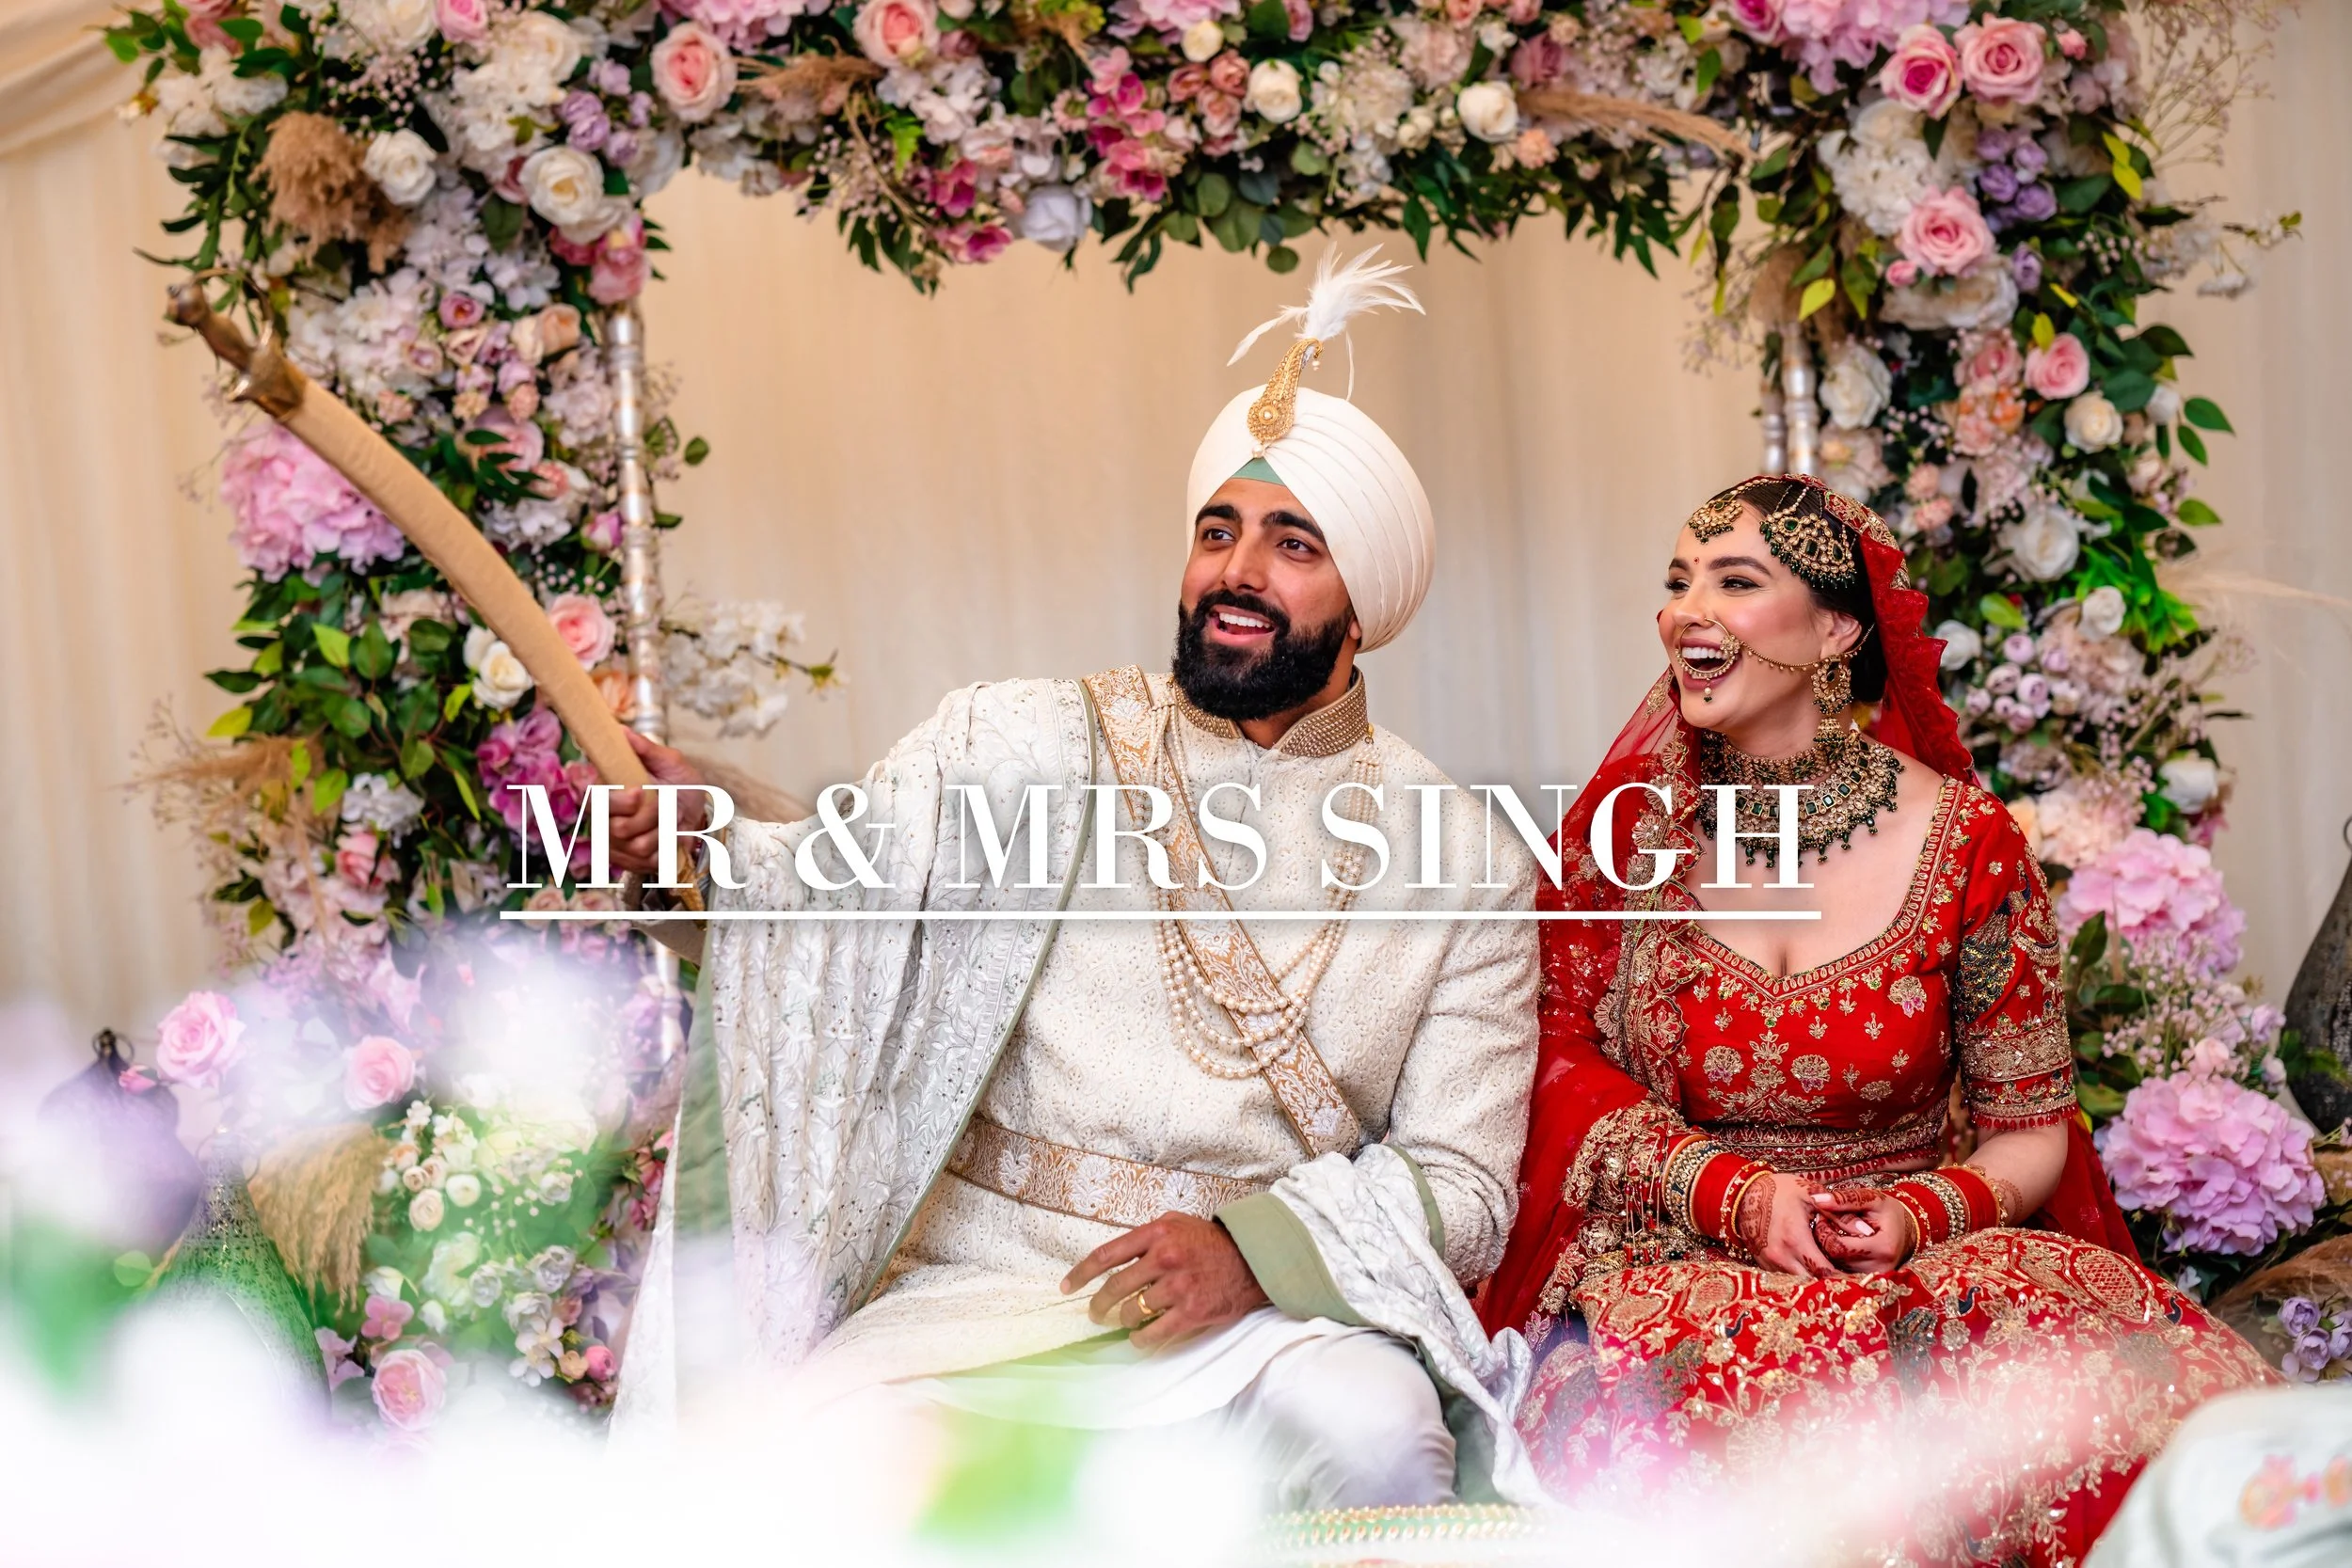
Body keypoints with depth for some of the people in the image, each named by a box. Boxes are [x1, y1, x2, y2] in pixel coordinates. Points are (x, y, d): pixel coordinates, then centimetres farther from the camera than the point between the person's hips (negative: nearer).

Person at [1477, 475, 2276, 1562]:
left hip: (1922, 1260, 1)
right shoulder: (1624, 825, 3)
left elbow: (2031, 1132, 5)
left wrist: (1924, 1214, -16)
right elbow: (1565, 1063, 5)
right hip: (1678, 1260, 0)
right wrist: (1731, 1193, -10)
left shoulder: (1966, 843, 0)